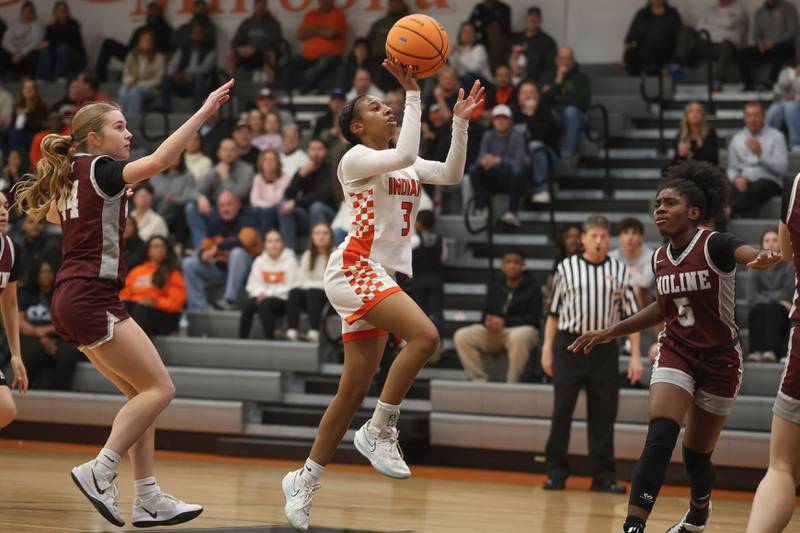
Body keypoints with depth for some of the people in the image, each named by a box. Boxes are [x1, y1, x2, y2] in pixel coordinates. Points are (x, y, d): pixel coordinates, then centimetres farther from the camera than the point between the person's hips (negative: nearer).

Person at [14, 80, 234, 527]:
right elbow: (161, 159, -27)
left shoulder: (71, 176, 15)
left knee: (142, 393, 9)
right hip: (92, 299, -9)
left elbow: (45, 210, 38)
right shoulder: (101, 169, -10)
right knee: (160, 389, -9)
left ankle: (148, 499, 4)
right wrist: (205, 111, -26)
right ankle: (100, 471, -12)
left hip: (73, 301, 9)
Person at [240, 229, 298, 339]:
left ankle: (269, 339, -35)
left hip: (283, 300, -4)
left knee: (264, 304, -35)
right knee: (248, 305, -28)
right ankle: (242, 339, -27)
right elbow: (253, 284, 11)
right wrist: (260, 293, -12)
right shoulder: (260, 261, 13)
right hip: (263, 297, 4)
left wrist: (268, 294, -15)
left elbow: (290, 287, -9)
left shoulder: (290, 261, -2)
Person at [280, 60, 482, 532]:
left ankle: (305, 480, 12)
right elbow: (404, 156, -22)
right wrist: (414, 94, -18)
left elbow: (451, 174, 8)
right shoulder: (356, 159, -3)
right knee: (425, 335, -28)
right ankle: (380, 430, -18)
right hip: (354, 268, -8)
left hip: (382, 277, 8)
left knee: (355, 389, 5)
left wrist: (461, 122, -1)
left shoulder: (406, 167, 21)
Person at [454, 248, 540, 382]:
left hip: (522, 328, -5)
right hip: (494, 332, 5)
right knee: (461, 336, -18)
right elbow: (486, 313, 17)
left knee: (518, 337, -43)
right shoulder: (495, 287, 16)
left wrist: (504, 322, -17)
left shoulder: (532, 288, 0)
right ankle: (478, 380, -17)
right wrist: (488, 322, -10)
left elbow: (533, 319, -7)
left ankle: (512, 383, -30)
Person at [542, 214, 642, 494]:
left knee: (603, 414, 4)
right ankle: (556, 472, 9)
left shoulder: (619, 270, 5)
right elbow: (553, 311, 7)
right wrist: (547, 348, 3)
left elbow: (631, 314, 6)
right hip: (569, 345, -1)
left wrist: (636, 355, 1)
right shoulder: (566, 268, 3)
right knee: (562, 411, 1)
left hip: (604, 348, 1)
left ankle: (604, 476, 9)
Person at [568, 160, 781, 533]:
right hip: (676, 351, 3)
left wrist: (764, 260, -66)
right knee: (661, 433, -21)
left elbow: (750, 254, -41)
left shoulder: (715, 245, -18)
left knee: (696, 453, 8)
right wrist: (609, 333, 16)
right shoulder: (660, 257, 0)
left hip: (720, 358, -3)